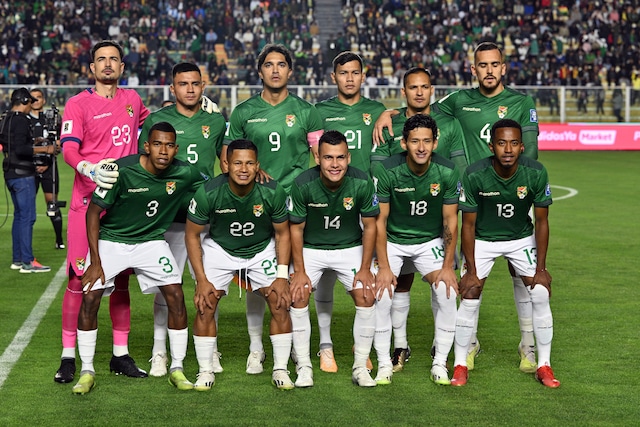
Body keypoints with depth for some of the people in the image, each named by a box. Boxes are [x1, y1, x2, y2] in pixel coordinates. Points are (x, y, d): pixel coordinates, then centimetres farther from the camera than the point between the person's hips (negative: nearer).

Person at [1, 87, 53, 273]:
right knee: (27, 216, -8)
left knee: (19, 215, 15)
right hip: (22, 174, -10)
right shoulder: (21, 120, -15)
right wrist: (44, 149, -16)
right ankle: (27, 262, -9)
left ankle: (17, 259, 19)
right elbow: (21, 149, -24)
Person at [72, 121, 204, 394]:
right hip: (111, 240, -2)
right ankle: (87, 372, 2)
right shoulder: (122, 170, -23)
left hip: (152, 241, 2)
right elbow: (93, 212, -14)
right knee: (89, 297, -12)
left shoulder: (185, 174, -14)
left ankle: (177, 369, 3)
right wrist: (95, 262, -15)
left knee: (176, 296, -12)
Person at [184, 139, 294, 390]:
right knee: (205, 305, -13)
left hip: (263, 249, 1)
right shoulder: (208, 193, -26)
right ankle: (206, 371, 2)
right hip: (220, 248, 0)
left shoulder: (273, 192, -23)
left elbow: (282, 234, -7)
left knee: (280, 302, -12)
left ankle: (280, 369, 1)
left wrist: (282, 276, -14)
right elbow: (192, 235, -12)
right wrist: (202, 280, -15)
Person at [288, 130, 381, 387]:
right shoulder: (303, 185, -23)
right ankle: (303, 366, -5)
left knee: (366, 297, -13)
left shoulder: (362, 183, -20)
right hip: (311, 248, -1)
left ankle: (360, 367, 1)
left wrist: (365, 269, -8)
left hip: (350, 248, 1)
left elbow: (369, 226, -7)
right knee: (297, 297, -17)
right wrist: (300, 271, -12)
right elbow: (296, 228, -10)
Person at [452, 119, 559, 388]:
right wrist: (471, 271, -15)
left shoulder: (536, 173, -22)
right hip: (482, 240, -1)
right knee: (469, 299, -10)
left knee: (541, 295, -10)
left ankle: (544, 366, 4)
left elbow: (541, 221, -11)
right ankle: (460, 365, 6)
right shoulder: (474, 175, -25)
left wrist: (540, 268, -12)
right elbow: (468, 225, -15)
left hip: (522, 239, 1)